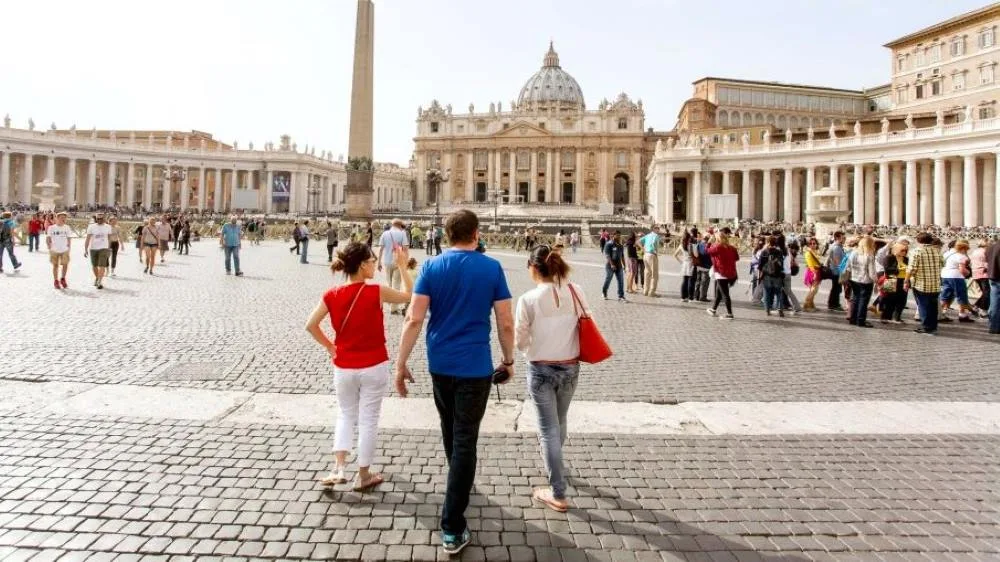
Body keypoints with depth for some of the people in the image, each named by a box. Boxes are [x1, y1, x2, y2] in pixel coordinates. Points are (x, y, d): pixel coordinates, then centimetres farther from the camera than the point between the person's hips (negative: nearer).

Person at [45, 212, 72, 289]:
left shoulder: (67, 228, 2)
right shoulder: (51, 228, -3)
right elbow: (48, 239, 2)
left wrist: (68, 247, 5)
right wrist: (49, 248, -3)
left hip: (64, 250, 1)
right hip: (54, 250, -1)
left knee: (65, 264, -8)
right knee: (55, 266, 7)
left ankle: (63, 279, 16)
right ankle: (56, 281, 19)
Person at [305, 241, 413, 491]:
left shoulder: (331, 295, -5)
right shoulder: (377, 292, -15)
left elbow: (311, 325, -2)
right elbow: (408, 295, 1)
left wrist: (330, 347, 9)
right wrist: (402, 266, 7)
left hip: (343, 367, 3)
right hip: (374, 367, -3)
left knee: (346, 416, 21)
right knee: (368, 419, 9)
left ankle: (339, 468, 11)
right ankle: (363, 476, 19)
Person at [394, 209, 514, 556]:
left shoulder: (432, 267, -2)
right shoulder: (492, 268, -6)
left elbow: (414, 320, -8)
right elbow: (506, 323, -5)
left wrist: (401, 364, -2)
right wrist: (508, 360, 10)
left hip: (440, 363, 3)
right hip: (475, 366, -3)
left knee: (450, 429, 24)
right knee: (465, 441, 1)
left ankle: (459, 481, 49)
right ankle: (452, 528, 2)